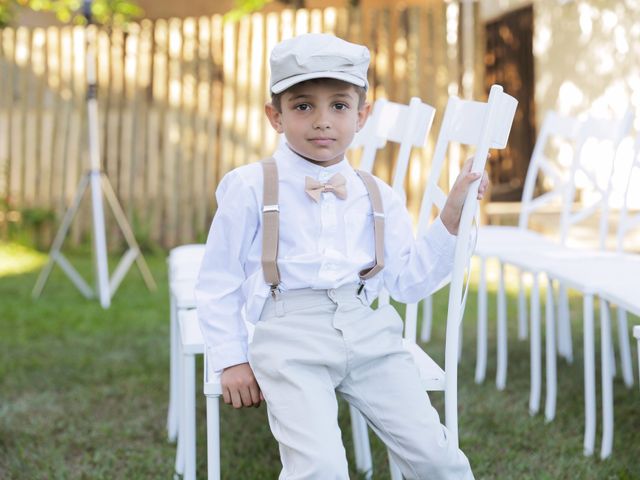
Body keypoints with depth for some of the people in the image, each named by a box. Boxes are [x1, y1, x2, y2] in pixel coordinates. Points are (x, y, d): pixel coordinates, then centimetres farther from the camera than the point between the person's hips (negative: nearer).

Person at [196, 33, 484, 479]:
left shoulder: (378, 196, 13)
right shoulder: (250, 188, 1)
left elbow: (410, 281, 12)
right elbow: (218, 283, 6)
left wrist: (452, 212, 5)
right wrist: (232, 360, 2)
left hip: (368, 333, 4)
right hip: (292, 339, -3)